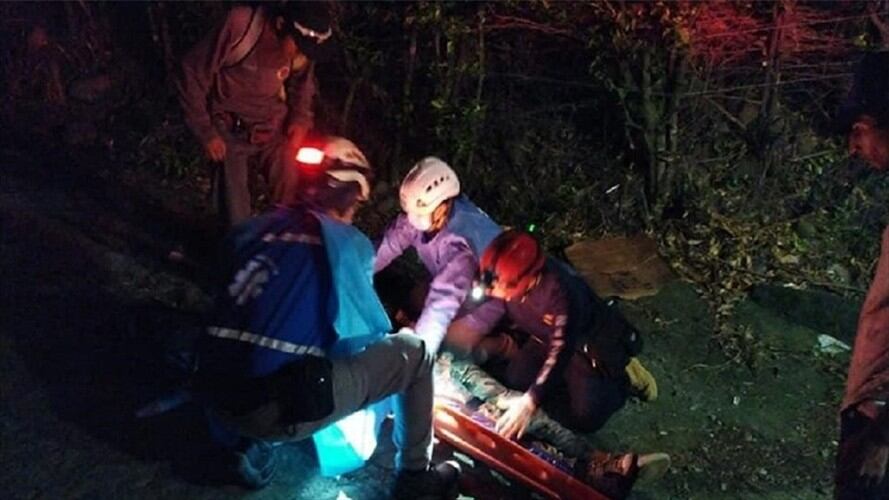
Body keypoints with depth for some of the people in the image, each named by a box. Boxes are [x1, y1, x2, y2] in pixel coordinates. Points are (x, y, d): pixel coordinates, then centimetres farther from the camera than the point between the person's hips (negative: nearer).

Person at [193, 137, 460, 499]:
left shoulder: (254, 229, 13)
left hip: (216, 397, 6)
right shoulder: (348, 242, 1)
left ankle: (242, 446, 25)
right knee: (413, 352, 11)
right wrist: (387, 339, 35)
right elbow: (371, 329, 11)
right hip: (284, 409, -6)